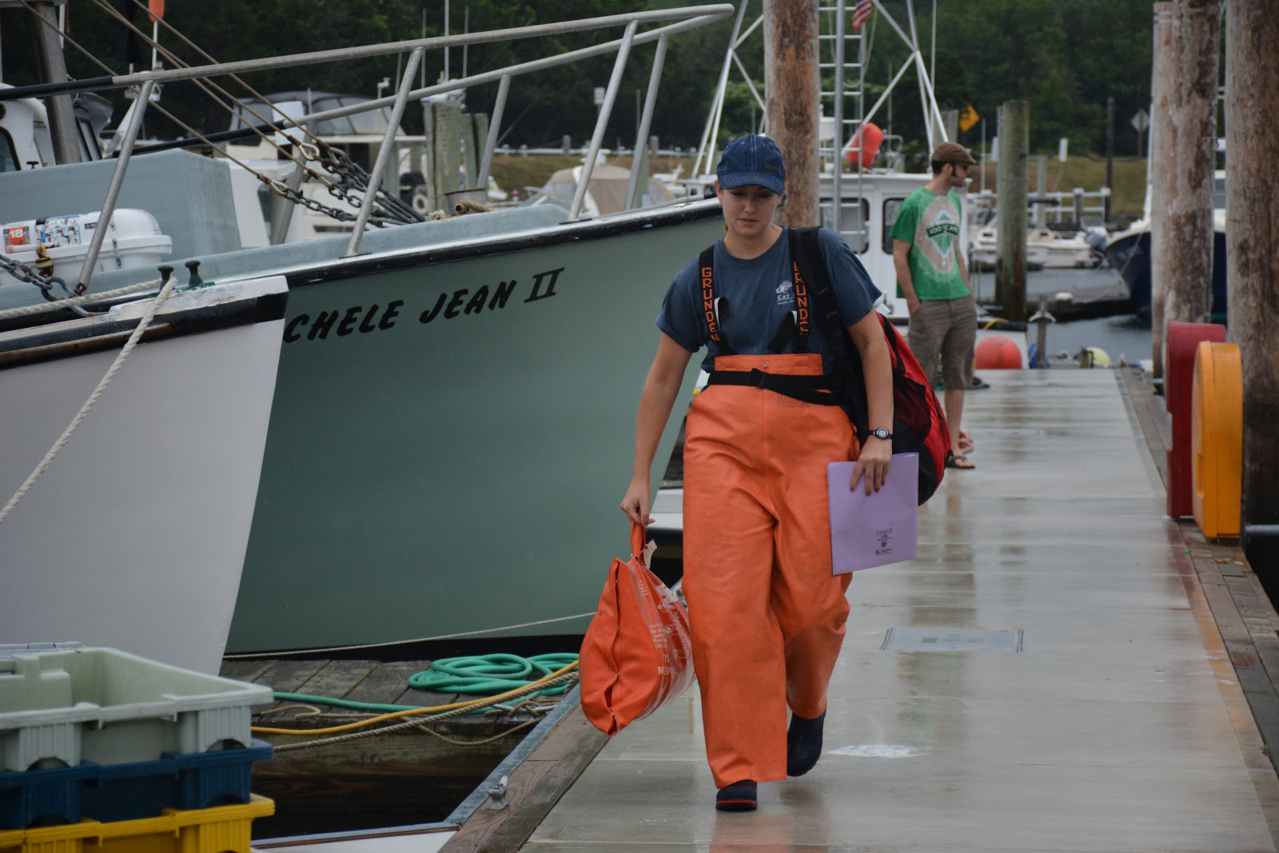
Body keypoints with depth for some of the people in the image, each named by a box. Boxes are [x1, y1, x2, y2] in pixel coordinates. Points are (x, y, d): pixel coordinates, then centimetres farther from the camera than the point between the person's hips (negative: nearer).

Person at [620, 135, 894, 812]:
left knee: (811, 597, -4)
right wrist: (640, 476, 10)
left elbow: (872, 341, 3)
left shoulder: (821, 255, 2)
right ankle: (740, 768, -5)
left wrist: (880, 434, -7)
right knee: (726, 601, -10)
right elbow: (663, 379, 14)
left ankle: (806, 706, 30)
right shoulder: (699, 279, 9)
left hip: (812, 438, -2)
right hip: (722, 439, 2)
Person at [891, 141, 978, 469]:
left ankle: (952, 445, 13)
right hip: (929, 304, -7)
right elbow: (899, 255, -9)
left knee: (958, 375, 7)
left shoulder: (954, 201, 14)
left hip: (960, 302, 7)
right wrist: (913, 303, -12)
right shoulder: (915, 203, -8)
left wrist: (969, 294, 16)